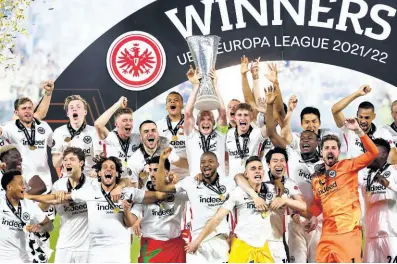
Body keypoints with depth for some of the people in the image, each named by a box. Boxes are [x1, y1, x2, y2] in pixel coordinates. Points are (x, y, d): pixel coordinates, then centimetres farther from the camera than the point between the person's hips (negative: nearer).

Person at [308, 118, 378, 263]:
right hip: (327, 234, 6)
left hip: (348, 231, -5)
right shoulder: (317, 179, 17)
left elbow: (373, 153, -11)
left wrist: (358, 130, -18)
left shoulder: (347, 166, 2)